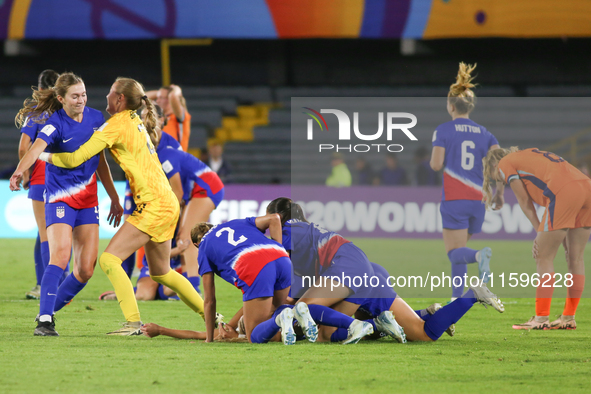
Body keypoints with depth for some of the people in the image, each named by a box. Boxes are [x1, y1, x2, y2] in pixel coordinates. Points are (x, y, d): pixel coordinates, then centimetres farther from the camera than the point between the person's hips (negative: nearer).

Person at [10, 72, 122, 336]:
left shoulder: (96, 118, 5)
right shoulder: (55, 125, -14)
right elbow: (36, 149, -34)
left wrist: (114, 199, 21)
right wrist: (19, 172, -55)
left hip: (88, 201, 6)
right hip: (60, 199, -6)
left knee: (86, 270, -1)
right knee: (60, 256, -25)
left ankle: (50, 310, 17)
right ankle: (44, 320, -24)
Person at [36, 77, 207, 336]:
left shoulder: (118, 125, -11)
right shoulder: (135, 122, 15)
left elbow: (76, 158, -13)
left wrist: (47, 157, 3)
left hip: (153, 206, -9)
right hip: (167, 205, 9)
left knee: (109, 259, -12)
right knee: (160, 273, 21)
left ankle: (134, 322, -16)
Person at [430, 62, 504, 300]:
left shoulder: (443, 131, -1)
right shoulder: (484, 134, 10)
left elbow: (436, 165, -9)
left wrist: (435, 158, 14)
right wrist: (499, 193, 4)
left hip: (454, 199, -5)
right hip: (478, 199, 5)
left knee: (455, 252, -4)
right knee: (459, 249, 18)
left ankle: (479, 256, -37)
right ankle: (457, 299, 11)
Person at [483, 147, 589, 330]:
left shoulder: (505, 164, 13)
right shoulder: (528, 155, 34)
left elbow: (525, 202, 9)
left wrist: (540, 233, 12)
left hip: (564, 192, -8)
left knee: (544, 258, 1)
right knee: (575, 258, 12)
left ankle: (541, 318, 1)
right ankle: (568, 318, 16)